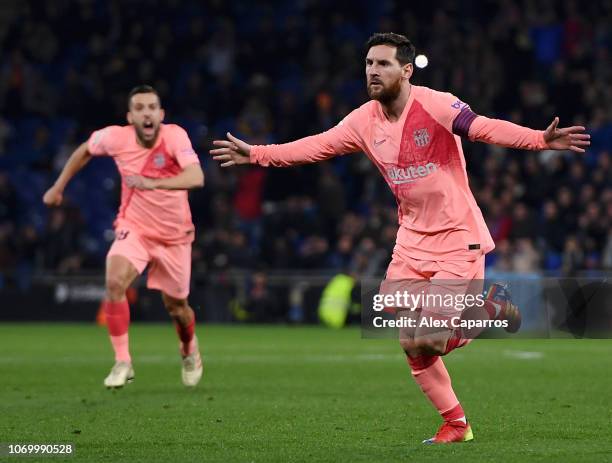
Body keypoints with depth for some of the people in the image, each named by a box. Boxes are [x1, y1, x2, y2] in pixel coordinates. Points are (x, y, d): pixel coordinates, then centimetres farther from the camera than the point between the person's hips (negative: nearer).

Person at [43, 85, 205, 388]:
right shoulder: (116, 138, -14)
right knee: (115, 282, -26)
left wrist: (154, 183, -51)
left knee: (176, 306, 10)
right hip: (133, 227, 1)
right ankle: (122, 362, -15)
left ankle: (190, 352, 45)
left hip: (174, 235, -1)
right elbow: (85, 150, 10)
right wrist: (59, 186, 14)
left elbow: (196, 178, -38)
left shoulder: (174, 136, -23)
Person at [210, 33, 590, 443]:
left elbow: (483, 128, -31)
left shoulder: (434, 105, -18)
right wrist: (255, 154, 9)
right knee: (411, 344, 2)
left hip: (458, 239, -7)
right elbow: (315, 147, 10)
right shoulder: (364, 121, 2)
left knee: (428, 342, -15)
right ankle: (456, 424, 18)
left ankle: (491, 311, 13)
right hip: (412, 240, 7)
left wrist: (540, 139, -46)